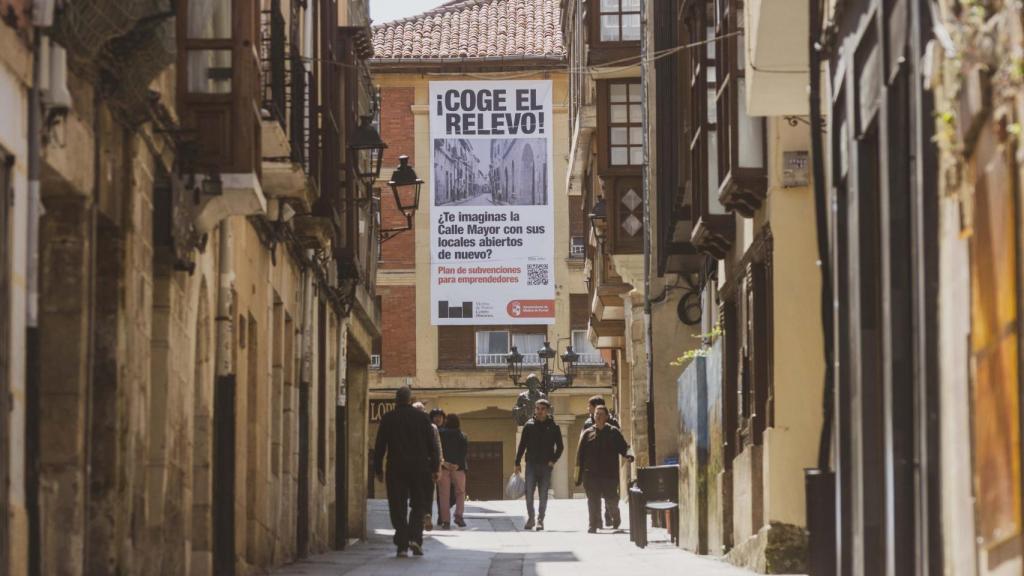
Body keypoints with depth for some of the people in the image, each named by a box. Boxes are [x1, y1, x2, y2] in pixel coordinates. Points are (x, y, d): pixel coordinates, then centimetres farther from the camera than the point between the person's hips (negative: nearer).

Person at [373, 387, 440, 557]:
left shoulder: (388, 419, 2)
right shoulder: (422, 417, 3)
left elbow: (380, 446, 3)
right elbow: (432, 445, 3)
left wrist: (378, 469, 9)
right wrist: (435, 467, 9)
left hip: (396, 468, 0)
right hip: (419, 467, 0)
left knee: (398, 507, 2)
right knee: (418, 504, 11)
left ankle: (402, 545, -3)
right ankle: (415, 538, -7)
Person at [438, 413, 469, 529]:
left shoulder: (440, 434, 5)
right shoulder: (462, 436, 7)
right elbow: (465, 451, -5)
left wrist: (443, 462, -12)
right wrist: (458, 464, -11)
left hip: (443, 467, 0)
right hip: (458, 467, 0)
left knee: (444, 495, 2)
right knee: (460, 492, 14)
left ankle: (445, 520, -3)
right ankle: (458, 515, -2)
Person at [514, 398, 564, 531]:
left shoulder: (553, 427, 2)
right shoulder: (529, 425, 4)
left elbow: (559, 447, 8)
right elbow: (522, 445, 6)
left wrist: (553, 460, -5)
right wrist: (517, 463, 2)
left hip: (546, 465, 0)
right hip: (531, 464, 0)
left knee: (543, 495, 2)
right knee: (529, 492, -4)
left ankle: (540, 520, 9)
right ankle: (530, 519, 9)